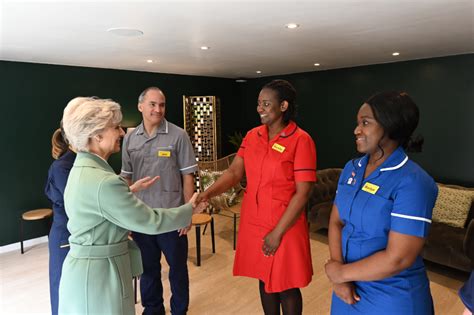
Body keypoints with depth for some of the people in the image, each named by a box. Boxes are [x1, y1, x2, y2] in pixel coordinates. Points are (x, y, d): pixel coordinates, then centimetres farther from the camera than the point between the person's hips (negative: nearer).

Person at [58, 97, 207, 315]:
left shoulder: (82, 168, 3)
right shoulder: (103, 181, -27)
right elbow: (151, 222, -21)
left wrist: (130, 190, 18)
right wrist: (190, 209, -8)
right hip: (99, 273, -9)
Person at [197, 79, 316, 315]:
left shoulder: (300, 140, -14)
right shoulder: (252, 136, 4)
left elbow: (302, 192, -16)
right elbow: (234, 172, 0)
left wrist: (278, 232, -16)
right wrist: (209, 192, -18)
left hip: (285, 227, -5)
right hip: (253, 223, 5)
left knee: (286, 286, 11)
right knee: (264, 279, 19)